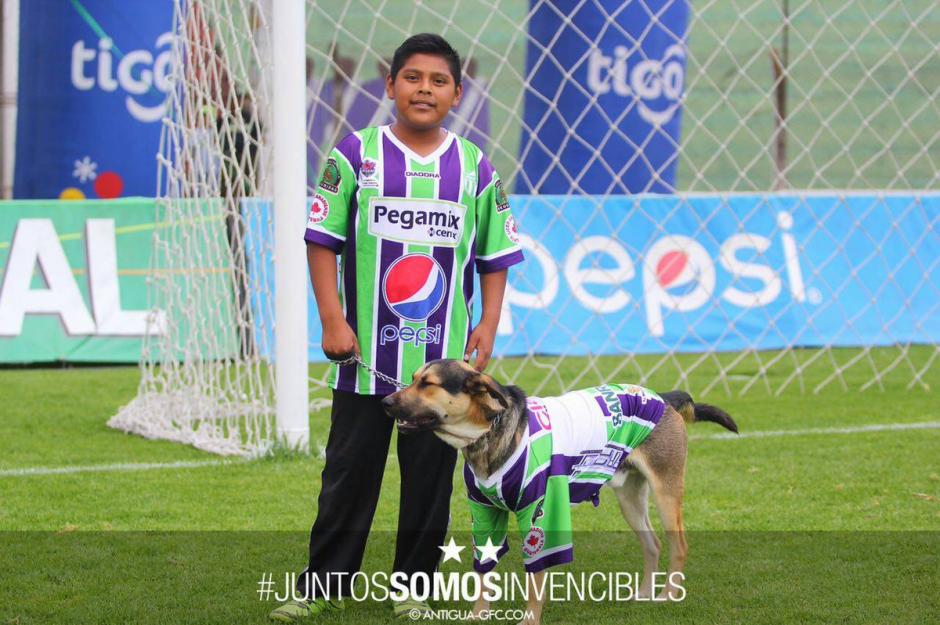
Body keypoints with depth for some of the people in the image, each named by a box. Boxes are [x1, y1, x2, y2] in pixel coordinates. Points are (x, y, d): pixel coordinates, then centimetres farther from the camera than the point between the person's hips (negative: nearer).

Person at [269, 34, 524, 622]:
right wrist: (333, 321, -8)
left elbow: (495, 258, 10)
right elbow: (323, 242, -1)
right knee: (348, 475, 5)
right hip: (366, 356, -1)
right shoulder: (356, 155, -1)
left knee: (431, 479, 7)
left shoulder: (476, 168, 5)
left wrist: (487, 327, 0)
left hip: (444, 360, 1)